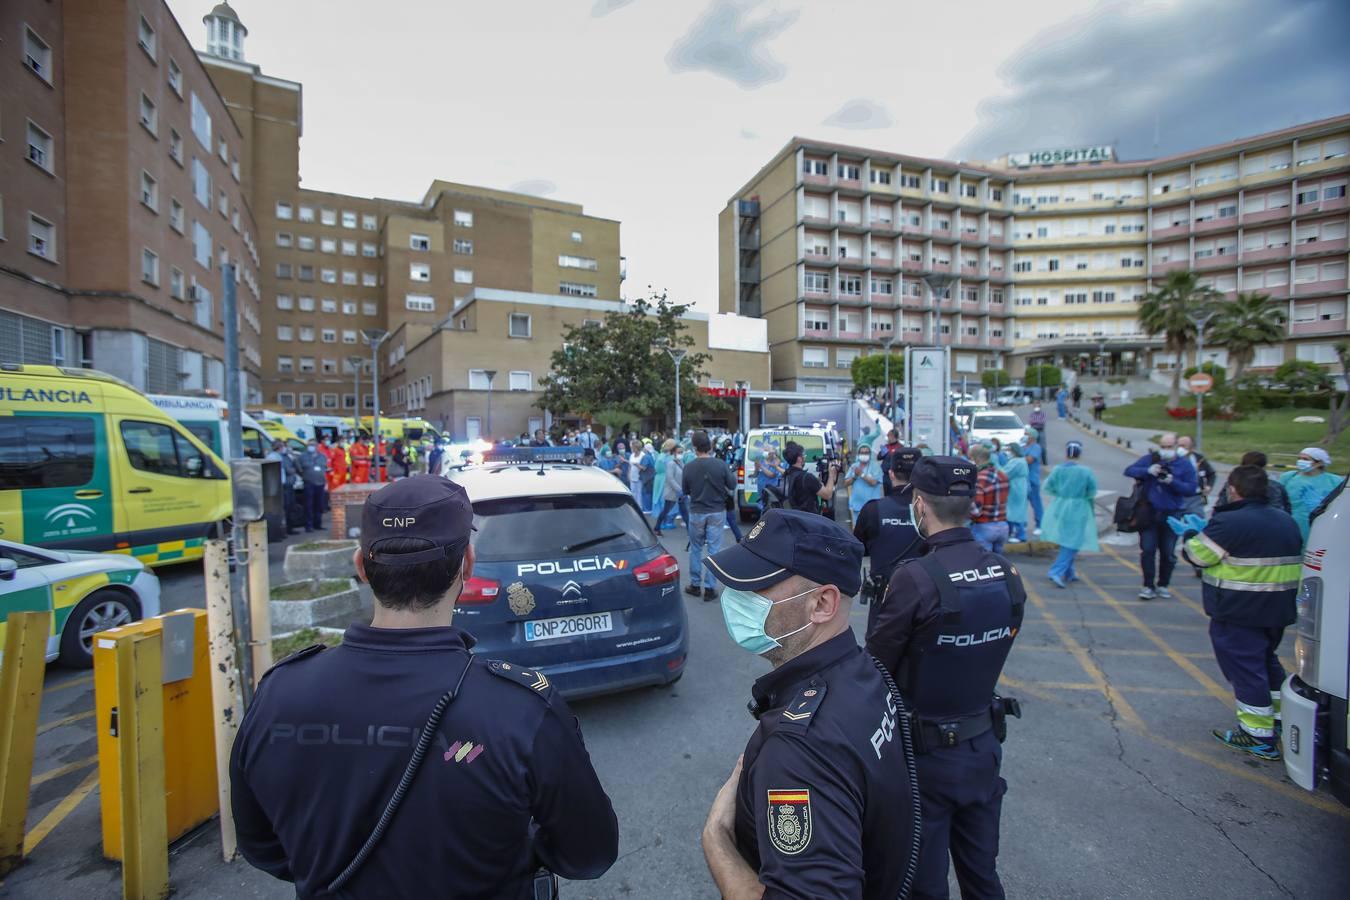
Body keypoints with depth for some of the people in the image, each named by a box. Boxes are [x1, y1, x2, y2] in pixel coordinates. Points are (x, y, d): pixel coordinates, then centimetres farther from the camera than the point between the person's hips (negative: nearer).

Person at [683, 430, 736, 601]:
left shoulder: (688, 467, -12)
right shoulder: (721, 465, -13)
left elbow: (685, 490, 1)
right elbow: (732, 486, -4)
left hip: (697, 512, 0)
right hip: (717, 512, 0)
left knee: (695, 548, 16)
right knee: (713, 550, 6)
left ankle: (695, 585, 24)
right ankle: (709, 588, 9)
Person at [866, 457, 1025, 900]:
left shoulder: (914, 577, -27)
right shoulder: (1006, 572, -7)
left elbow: (876, 665, -18)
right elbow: (989, 651, 4)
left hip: (926, 752, -5)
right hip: (984, 745, 5)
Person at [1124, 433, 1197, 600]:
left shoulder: (1185, 464, 0)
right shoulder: (1149, 459, 2)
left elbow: (1191, 489, -7)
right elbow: (1129, 471, -6)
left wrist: (1172, 481, -23)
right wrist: (1148, 471, -22)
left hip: (1172, 515, 0)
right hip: (1149, 513, 0)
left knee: (1168, 553, 10)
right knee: (1147, 550, -2)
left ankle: (1162, 585, 25)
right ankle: (1148, 586, 6)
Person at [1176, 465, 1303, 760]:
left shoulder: (1230, 522, -21)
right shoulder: (1285, 520, 8)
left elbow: (1199, 555, -16)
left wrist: (1190, 534, 4)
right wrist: (1206, 530, 17)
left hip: (1239, 614, -9)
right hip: (1277, 610, 9)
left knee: (1245, 670, 1)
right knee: (1268, 663, 25)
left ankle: (1260, 737, 8)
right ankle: (1281, 721, 38)